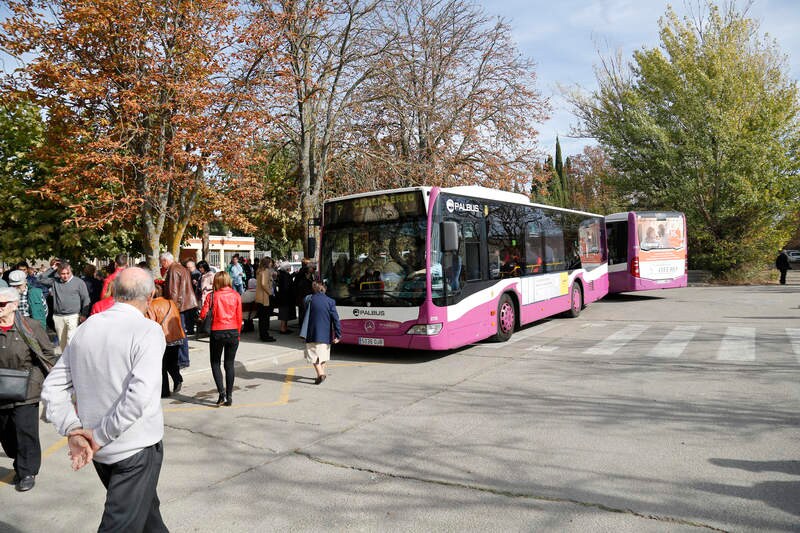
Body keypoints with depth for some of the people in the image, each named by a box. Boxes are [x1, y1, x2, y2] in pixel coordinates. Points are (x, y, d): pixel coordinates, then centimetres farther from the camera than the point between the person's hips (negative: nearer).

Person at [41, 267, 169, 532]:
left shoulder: (86, 328, 2)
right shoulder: (148, 330, -17)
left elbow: (52, 388, 2)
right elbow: (139, 396, -26)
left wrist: (73, 431, -3)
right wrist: (101, 435, -16)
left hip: (100, 450, 6)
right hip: (136, 447, -6)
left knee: (146, 507, 26)